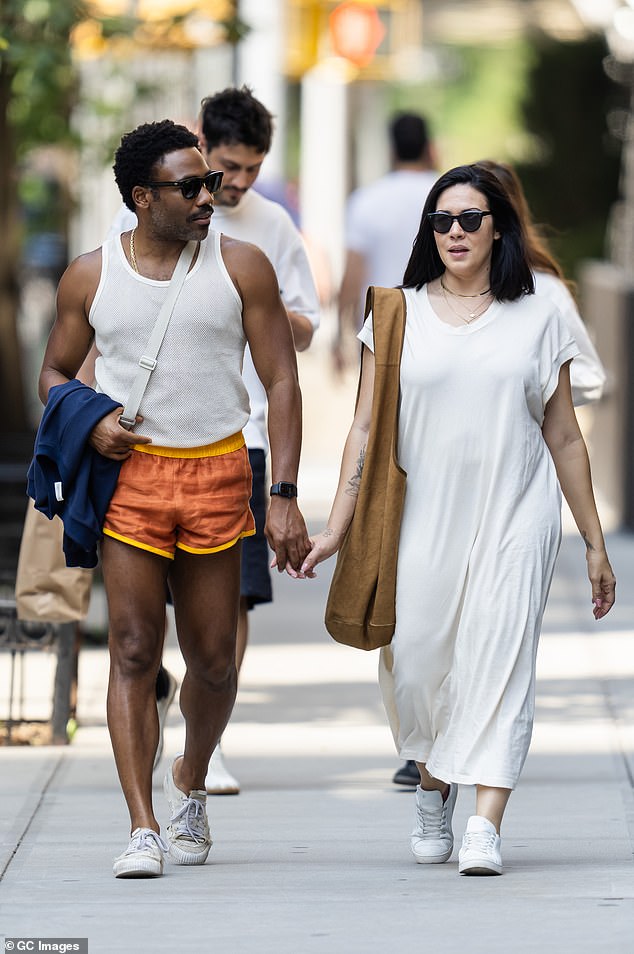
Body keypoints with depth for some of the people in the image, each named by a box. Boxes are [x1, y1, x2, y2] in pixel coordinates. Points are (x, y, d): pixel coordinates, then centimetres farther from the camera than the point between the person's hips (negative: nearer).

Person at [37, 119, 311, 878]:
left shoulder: (241, 267, 1)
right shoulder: (90, 277, 2)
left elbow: (281, 382, 2)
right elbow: (55, 373, 14)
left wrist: (284, 496, -5)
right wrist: (89, 423, -9)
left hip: (218, 474, 1)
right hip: (129, 474, -1)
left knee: (213, 658, 6)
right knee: (134, 650, -9)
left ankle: (190, 782, 34)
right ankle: (143, 828, -9)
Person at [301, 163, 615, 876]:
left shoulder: (537, 320, 8)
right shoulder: (399, 314, 8)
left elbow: (563, 437, 11)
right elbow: (366, 427, 8)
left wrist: (594, 543, 12)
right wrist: (336, 527, 1)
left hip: (515, 521, -1)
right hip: (421, 517, 1)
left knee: (499, 657, -11)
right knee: (414, 660, -1)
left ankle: (485, 826, -14)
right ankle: (432, 785, 28)